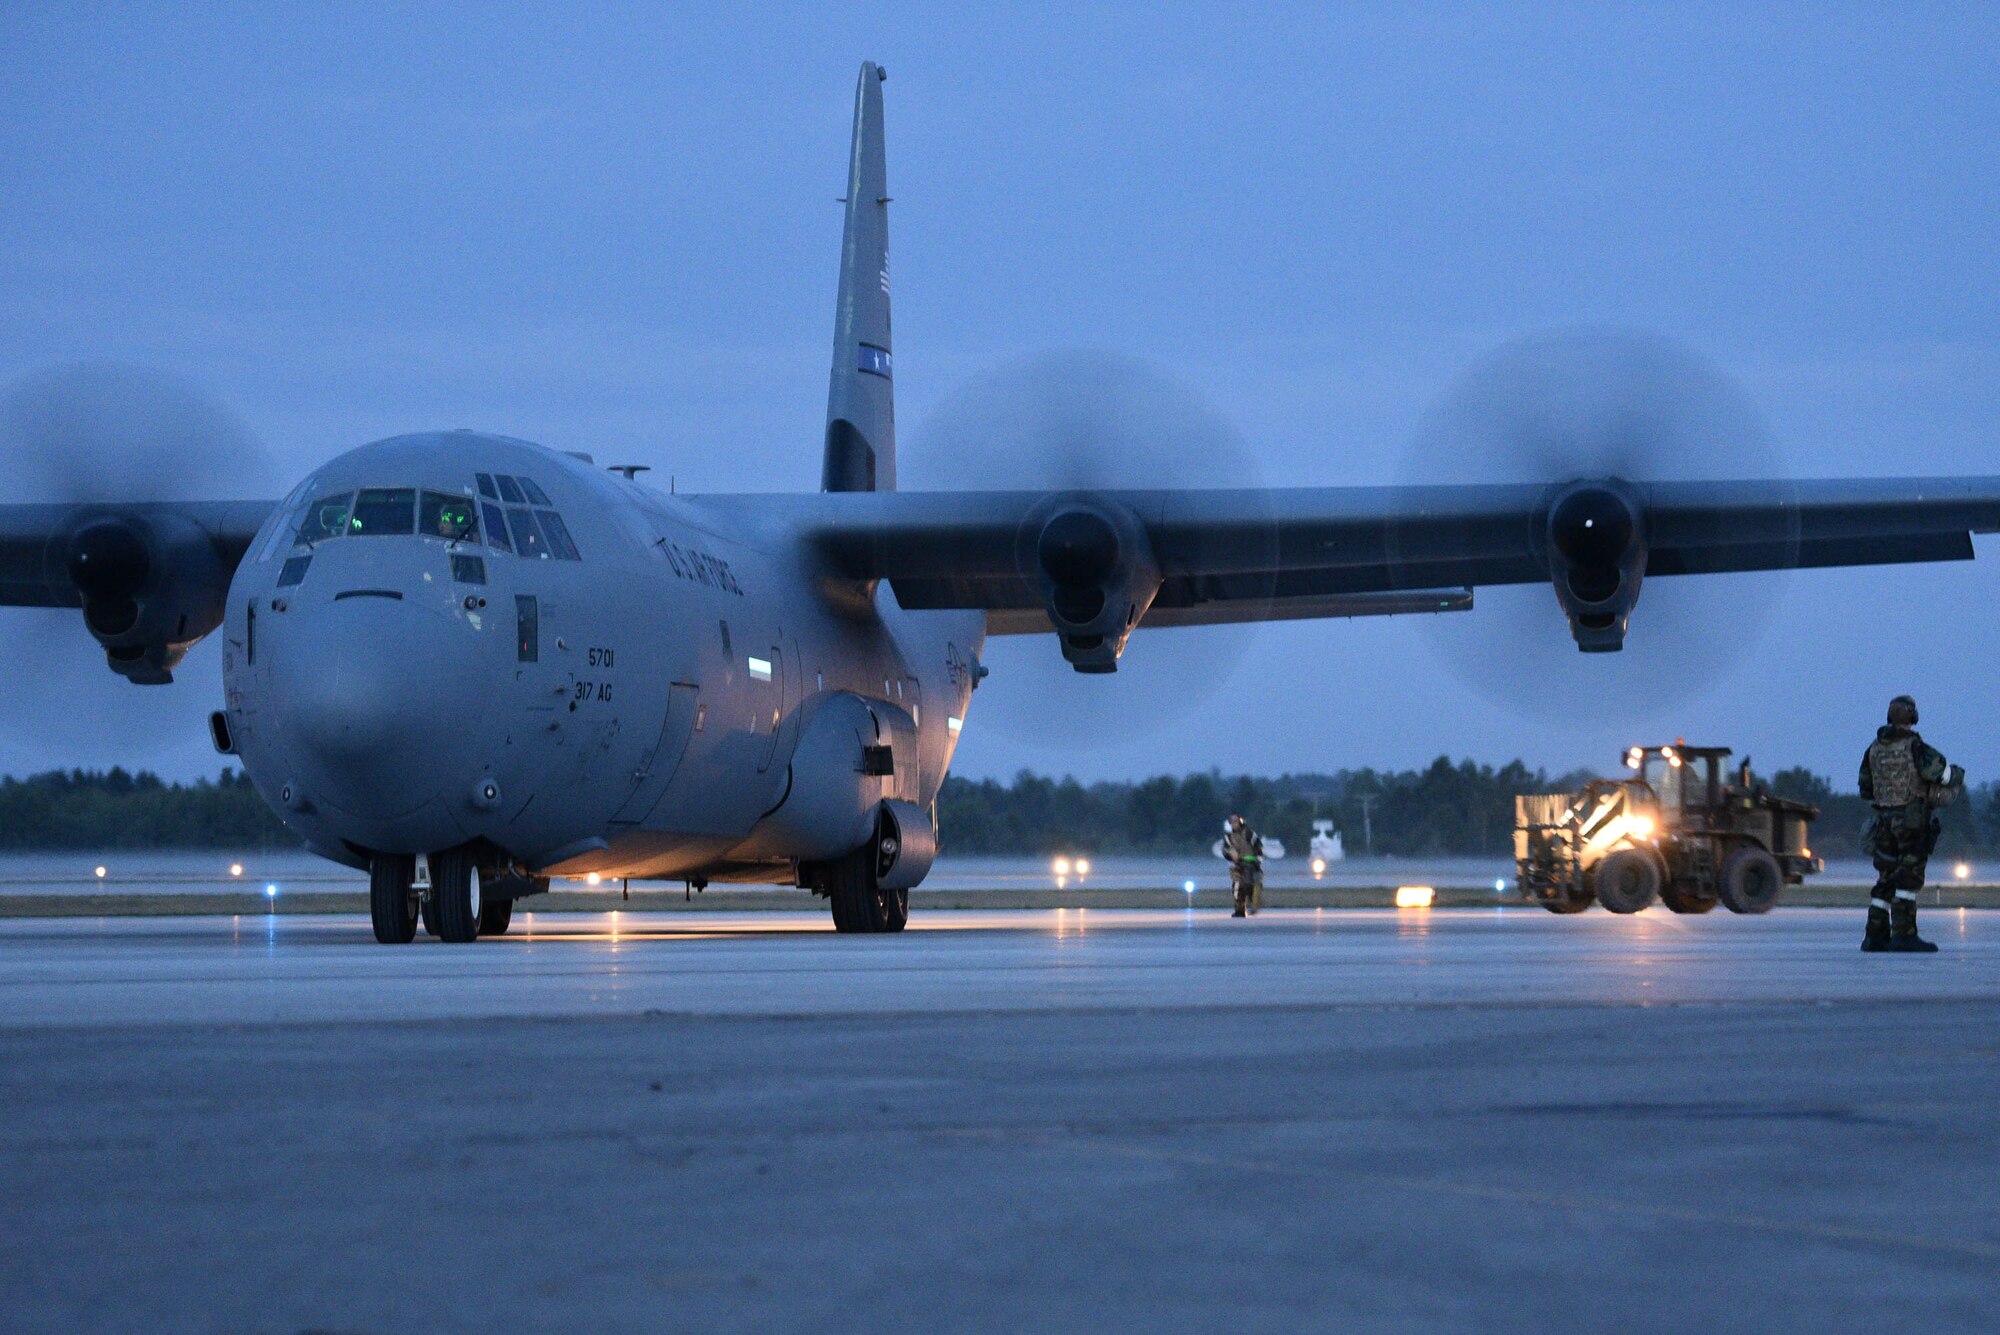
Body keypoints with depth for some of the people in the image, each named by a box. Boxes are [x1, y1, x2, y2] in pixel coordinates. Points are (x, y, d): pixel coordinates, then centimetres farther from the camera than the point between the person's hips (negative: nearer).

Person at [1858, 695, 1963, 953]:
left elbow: (1865, 789, 14)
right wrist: (1959, 775, 8)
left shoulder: (1874, 750, 9)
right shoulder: (1914, 747, -12)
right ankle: (1903, 935, -9)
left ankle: (1875, 935, 11)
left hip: (1883, 821, 6)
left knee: (1885, 878, 11)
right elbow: (1940, 773, -13)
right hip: (1913, 820, -6)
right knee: (1909, 877, -5)